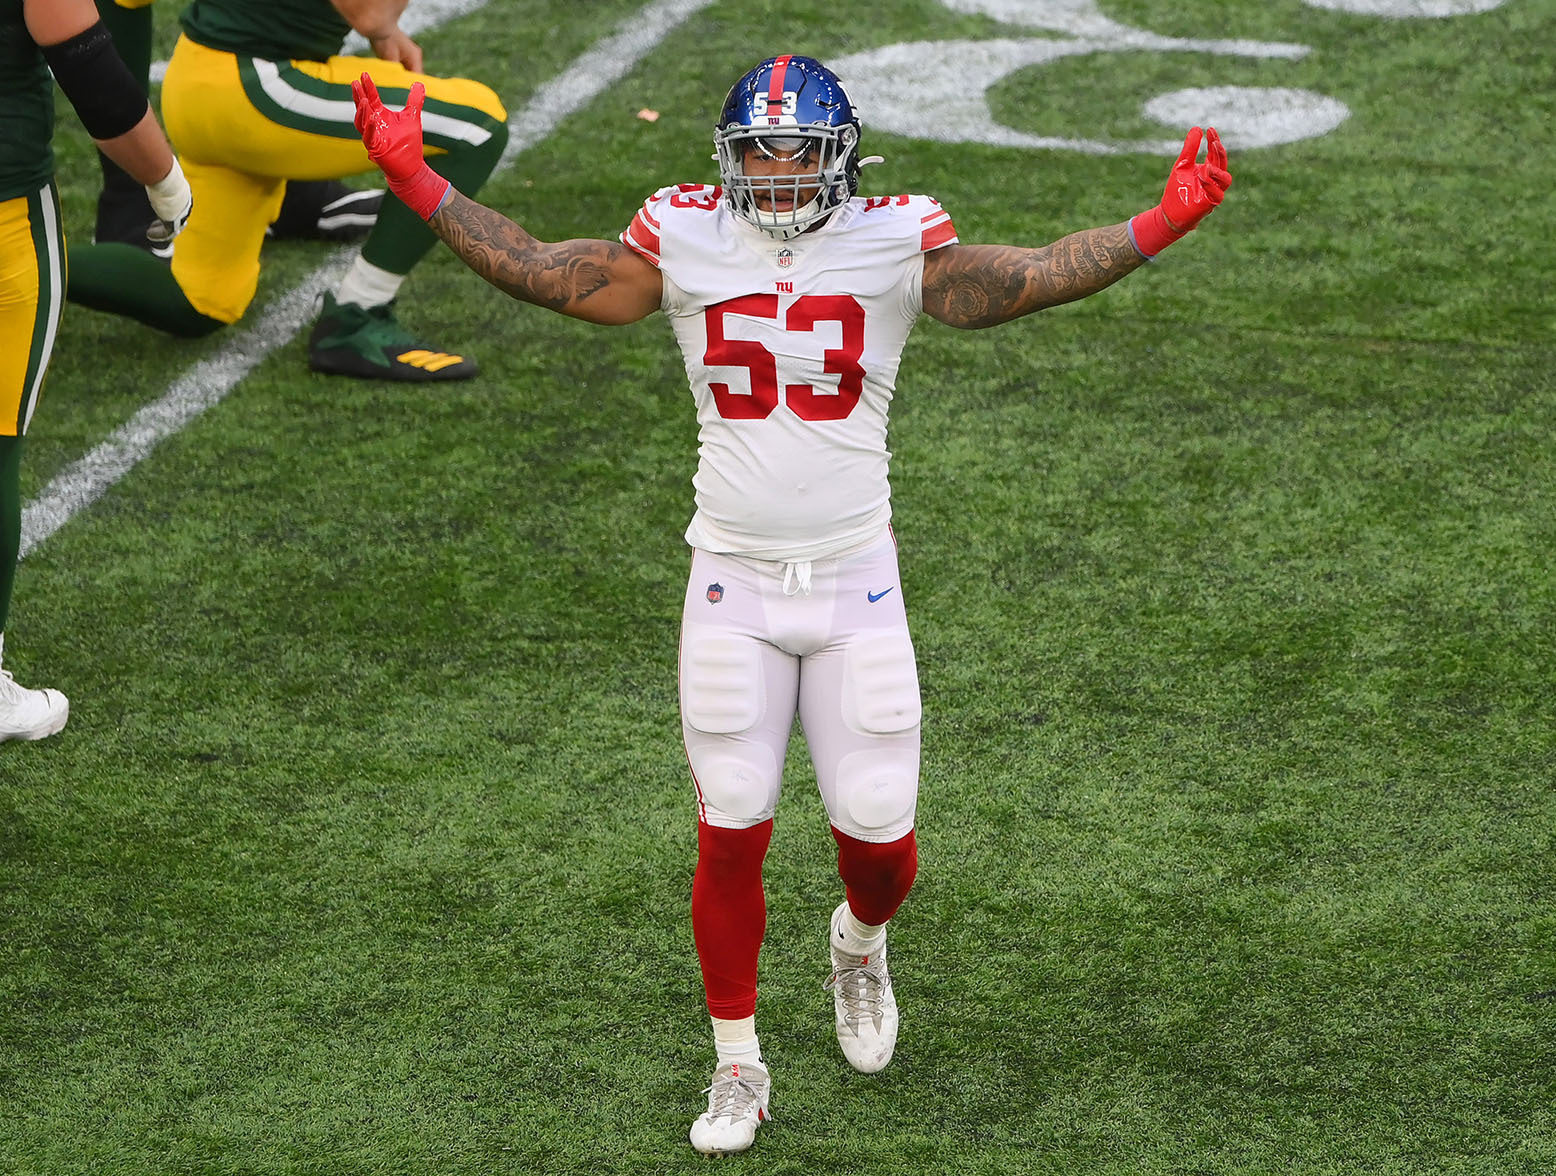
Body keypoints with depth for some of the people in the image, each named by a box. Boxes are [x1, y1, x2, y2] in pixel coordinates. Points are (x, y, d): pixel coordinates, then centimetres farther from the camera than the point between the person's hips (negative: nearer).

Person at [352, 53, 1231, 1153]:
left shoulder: (892, 242, -4)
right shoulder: (685, 240, -1)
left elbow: (1021, 281, -13)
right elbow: (547, 274, 1)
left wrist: (1160, 225, -25)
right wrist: (416, 180, -4)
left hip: (856, 585, 0)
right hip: (734, 587, 0)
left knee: (881, 842, 2)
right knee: (731, 840, 2)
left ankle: (859, 939, 39)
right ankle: (738, 1067, 19)